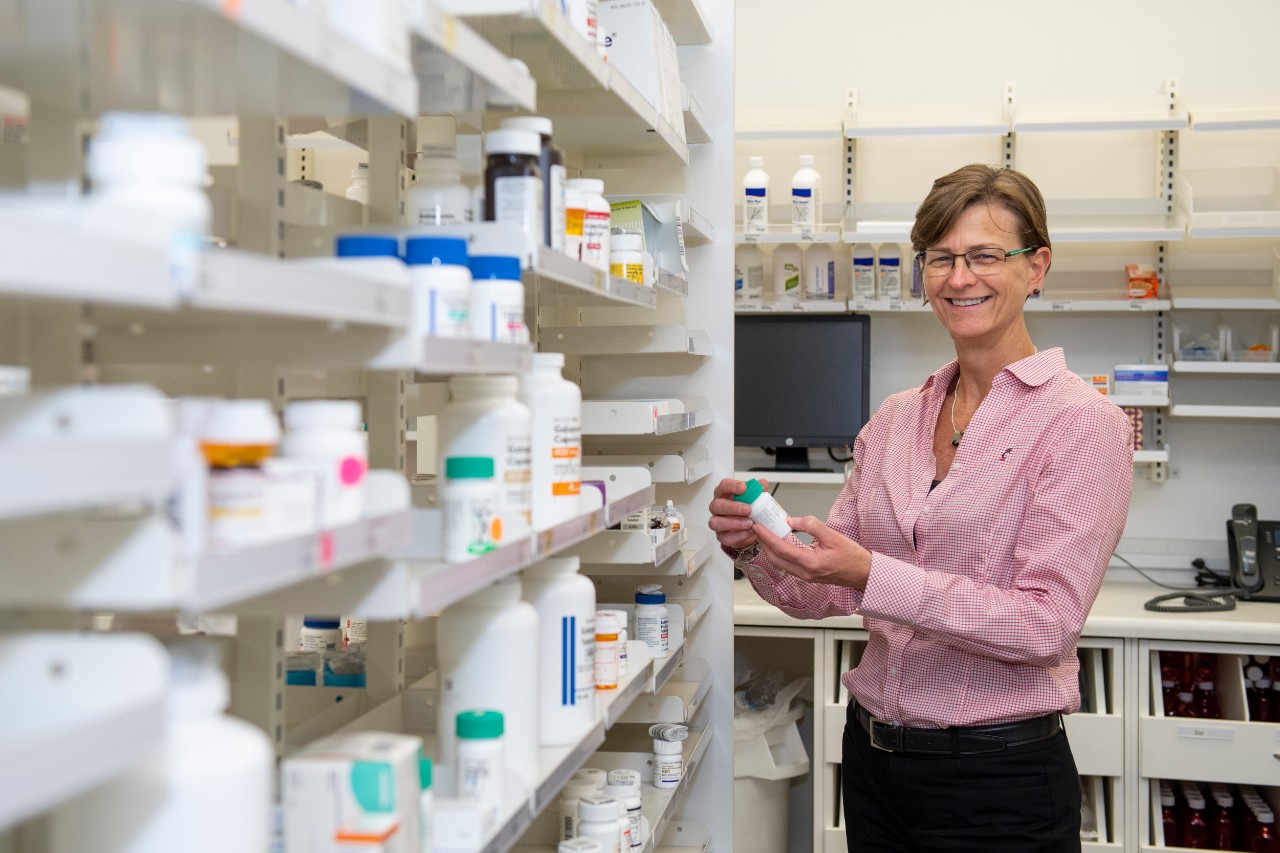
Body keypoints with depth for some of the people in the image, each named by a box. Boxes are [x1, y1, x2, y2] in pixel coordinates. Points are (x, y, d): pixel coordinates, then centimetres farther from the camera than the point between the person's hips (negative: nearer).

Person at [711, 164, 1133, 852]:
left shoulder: (1081, 422, -11)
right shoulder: (894, 419, 6)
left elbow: (1047, 624, -18)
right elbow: (828, 594, 7)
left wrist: (873, 577, -28)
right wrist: (757, 547, -13)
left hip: (997, 776, -5)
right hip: (874, 756, 6)